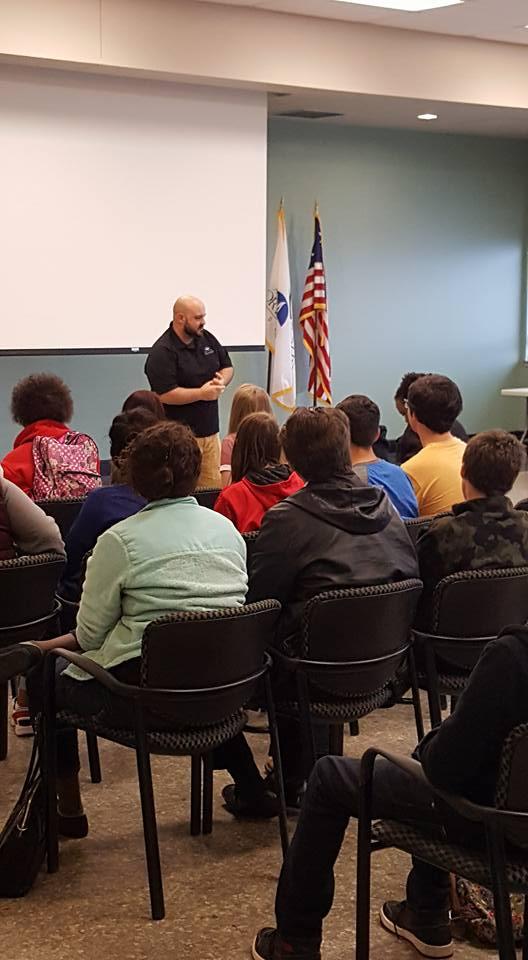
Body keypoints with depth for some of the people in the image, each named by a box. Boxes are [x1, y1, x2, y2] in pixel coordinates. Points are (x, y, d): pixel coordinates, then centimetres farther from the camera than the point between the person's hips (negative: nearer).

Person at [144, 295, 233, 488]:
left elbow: (227, 367, 21)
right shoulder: (162, 352, -14)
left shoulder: (207, 338, 11)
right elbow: (164, 395, -21)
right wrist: (201, 393, -17)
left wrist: (222, 381, -2)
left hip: (210, 431, 8)